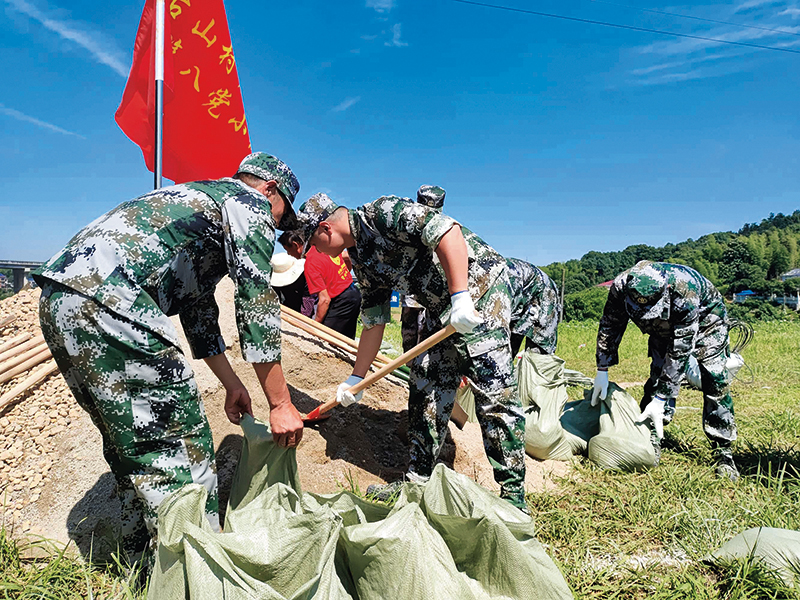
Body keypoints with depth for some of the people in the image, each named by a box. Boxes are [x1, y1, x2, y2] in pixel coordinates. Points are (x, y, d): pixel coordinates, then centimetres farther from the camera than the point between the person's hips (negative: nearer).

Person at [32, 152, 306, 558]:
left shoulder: (200, 198, 33)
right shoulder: (250, 202, 5)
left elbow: (198, 309, 33)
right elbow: (256, 303, -6)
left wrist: (232, 384, 33)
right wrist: (280, 403, -3)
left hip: (58, 302, 11)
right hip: (106, 301, -11)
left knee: (132, 444, 21)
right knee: (181, 453, -5)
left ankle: (141, 562, 35)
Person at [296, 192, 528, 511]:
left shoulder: (382, 212, -15)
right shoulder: (361, 259, 12)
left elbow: (447, 231, -26)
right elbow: (373, 323, 16)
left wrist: (460, 297, -31)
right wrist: (356, 378, 19)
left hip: (479, 285, -9)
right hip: (446, 309, 9)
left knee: (494, 396, -9)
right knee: (428, 392, 8)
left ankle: (514, 498, 1)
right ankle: (418, 482, 18)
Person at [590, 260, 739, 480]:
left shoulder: (684, 293, -44)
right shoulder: (621, 287, -32)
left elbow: (680, 350, -39)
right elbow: (609, 327, -15)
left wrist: (660, 399, -38)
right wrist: (602, 370, -18)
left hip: (704, 319, -3)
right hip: (664, 327, 4)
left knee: (715, 381, -12)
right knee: (659, 375, -9)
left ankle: (723, 452, 0)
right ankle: (651, 441, 2)